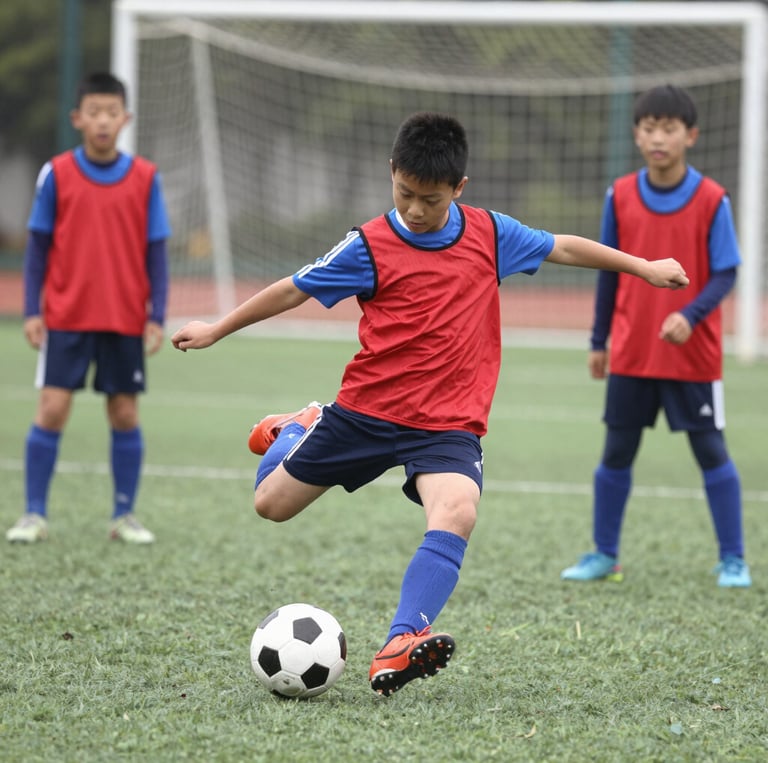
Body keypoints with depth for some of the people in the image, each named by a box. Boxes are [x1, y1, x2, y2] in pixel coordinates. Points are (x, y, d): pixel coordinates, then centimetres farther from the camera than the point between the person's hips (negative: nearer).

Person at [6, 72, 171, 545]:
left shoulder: (145, 179, 1)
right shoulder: (57, 174, -1)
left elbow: (156, 253, 3)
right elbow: (38, 246, 3)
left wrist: (157, 317, -2)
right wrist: (32, 311, -3)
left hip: (126, 322, 1)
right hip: (65, 318, -1)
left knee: (125, 415, 4)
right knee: (52, 409, -6)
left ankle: (125, 516, 16)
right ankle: (35, 515, 3)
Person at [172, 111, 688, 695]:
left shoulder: (489, 234, 1)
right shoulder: (370, 247, -7)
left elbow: (563, 248, 15)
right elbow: (296, 290, 2)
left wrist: (645, 267, 20)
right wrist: (218, 330, 8)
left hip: (449, 423, 0)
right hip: (367, 407, 0)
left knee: (457, 513, -29)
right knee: (272, 504, 8)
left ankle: (399, 648, -37)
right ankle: (299, 431, 43)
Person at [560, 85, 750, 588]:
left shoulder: (711, 200, -9)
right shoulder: (620, 196, 0)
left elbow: (725, 274, -8)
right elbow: (609, 270, 9)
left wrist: (690, 316, -25)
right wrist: (599, 341, 11)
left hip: (693, 353, -3)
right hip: (630, 353, 3)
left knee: (711, 451, 2)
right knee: (616, 452, 7)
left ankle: (733, 560, 10)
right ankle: (604, 556, 19)